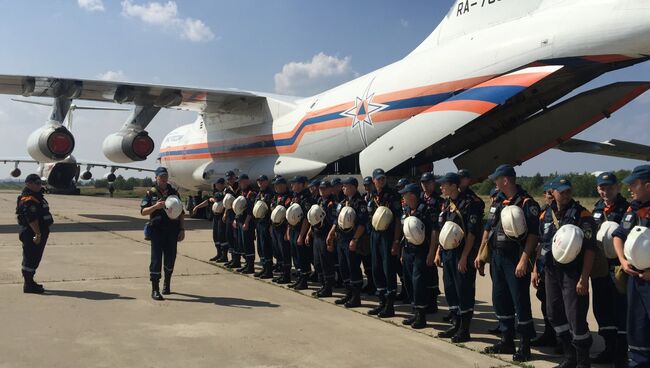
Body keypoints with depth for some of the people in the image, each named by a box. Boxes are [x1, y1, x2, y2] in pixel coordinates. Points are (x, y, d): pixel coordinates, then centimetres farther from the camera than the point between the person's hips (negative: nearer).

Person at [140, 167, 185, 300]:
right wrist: (155, 206, -18)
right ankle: (155, 289, -1)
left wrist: (182, 230, 5)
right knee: (156, 259, -5)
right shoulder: (151, 193, 4)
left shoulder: (174, 192, 11)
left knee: (170, 258, 9)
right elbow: (143, 211, -1)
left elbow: (181, 213, 12)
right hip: (157, 230, -3)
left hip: (172, 230, 3)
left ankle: (167, 283, 30)